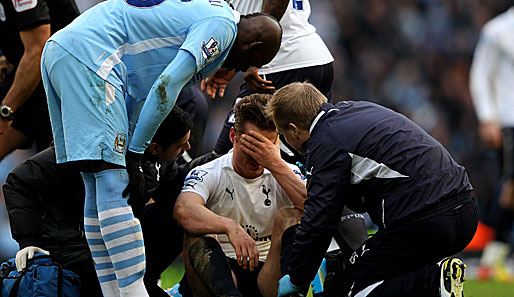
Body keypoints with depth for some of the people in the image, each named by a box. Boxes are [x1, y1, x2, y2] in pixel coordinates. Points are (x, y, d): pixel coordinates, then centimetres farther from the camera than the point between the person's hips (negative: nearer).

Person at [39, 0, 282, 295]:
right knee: (113, 185, -11)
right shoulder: (222, 26, -4)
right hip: (89, 55, -10)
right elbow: (167, 85, -15)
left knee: (99, 190, 11)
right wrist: (134, 155, -12)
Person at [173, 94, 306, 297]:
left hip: (266, 277, 2)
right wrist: (230, 227, -41)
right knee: (198, 229, -27)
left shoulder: (286, 173, 5)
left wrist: (277, 165, -21)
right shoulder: (209, 174, -2)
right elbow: (183, 210, -26)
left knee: (289, 216, -17)